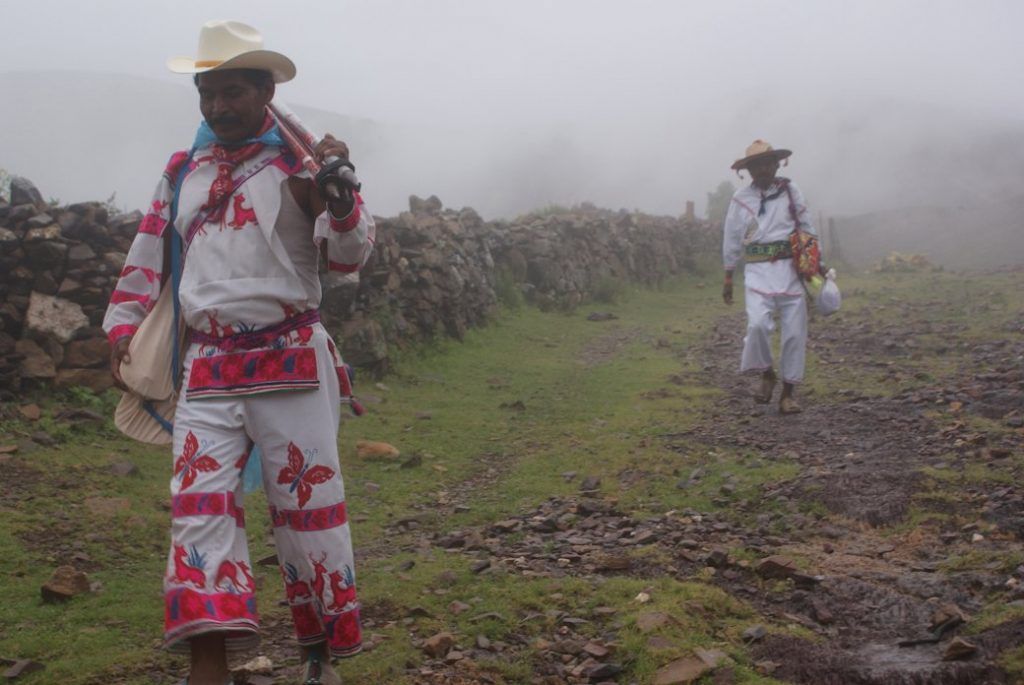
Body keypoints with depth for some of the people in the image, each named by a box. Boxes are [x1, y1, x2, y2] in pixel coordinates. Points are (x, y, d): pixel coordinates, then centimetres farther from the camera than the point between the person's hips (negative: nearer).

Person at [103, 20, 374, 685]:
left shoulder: (301, 162, 1)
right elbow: (147, 258, 23)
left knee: (308, 504, 1)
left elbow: (350, 256, -8)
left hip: (291, 362, -4)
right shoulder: (182, 172, 15)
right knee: (201, 502, -7)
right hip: (207, 371, 4)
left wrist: (341, 194, -26)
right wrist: (124, 327, 15)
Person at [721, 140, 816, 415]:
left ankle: (788, 392, 13)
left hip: (790, 268, 2)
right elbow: (732, 240, 11)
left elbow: (807, 228, 12)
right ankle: (766, 374, 4)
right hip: (757, 270, -1)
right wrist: (728, 278, 12)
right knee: (758, 324, -22)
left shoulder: (790, 191, 6)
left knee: (795, 332, 1)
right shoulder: (741, 199, 5)